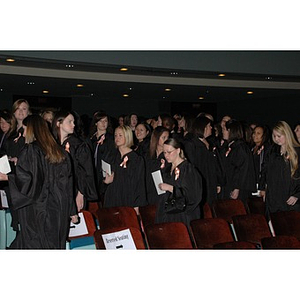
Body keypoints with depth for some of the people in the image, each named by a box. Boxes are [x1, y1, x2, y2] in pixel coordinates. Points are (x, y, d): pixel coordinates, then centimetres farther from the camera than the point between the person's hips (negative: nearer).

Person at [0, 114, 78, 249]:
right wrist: (72, 211, 13)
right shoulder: (57, 151, 8)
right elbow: (67, 182, 9)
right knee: (54, 245, 13)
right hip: (58, 211, 6)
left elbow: (26, 180, -18)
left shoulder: (30, 150, -10)